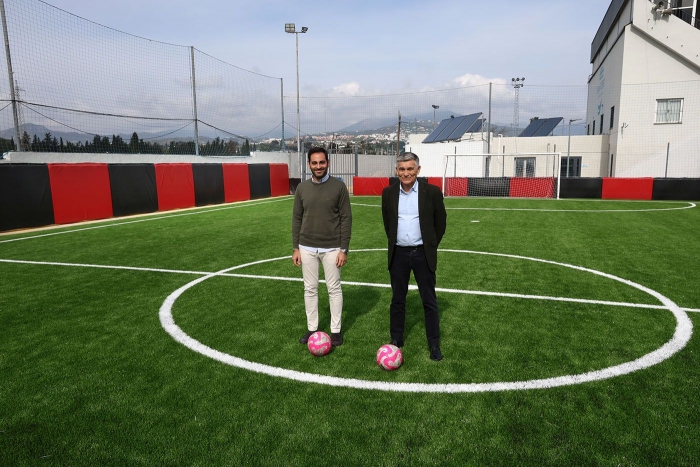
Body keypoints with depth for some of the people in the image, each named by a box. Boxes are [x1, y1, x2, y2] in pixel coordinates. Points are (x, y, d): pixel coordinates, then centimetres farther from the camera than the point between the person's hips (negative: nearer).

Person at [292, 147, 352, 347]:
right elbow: (297, 219, 8)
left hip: (332, 248, -3)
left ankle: (336, 330, 20)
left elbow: (346, 218, -6)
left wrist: (343, 249, -10)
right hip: (307, 248, 3)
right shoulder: (302, 188, 3)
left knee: (334, 289, 6)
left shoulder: (339, 186, -6)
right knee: (310, 289, 10)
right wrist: (295, 248, 4)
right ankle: (312, 328, 25)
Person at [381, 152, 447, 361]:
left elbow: (440, 222, 2)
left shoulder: (432, 192, -7)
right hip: (398, 254, 2)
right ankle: (396, 339, 26)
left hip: (423, 254, -2)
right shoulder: (388, 193, 0)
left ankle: (434, 344, 18)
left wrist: (431, 247, 4)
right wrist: (394, 243, 12)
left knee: (429, 301, 6)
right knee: (397, 300, 12)